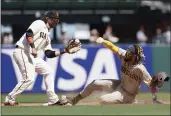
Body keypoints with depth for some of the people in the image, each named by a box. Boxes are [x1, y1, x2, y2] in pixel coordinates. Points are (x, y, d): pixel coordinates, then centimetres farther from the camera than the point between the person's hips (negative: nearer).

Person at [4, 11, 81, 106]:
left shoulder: (47, 35, 23)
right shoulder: (39, 23, -2)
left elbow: (49, 54, 19)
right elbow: (28, 33, -19)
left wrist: (64, 51, 14)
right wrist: (33, 47, -29)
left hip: (32, 55, 10)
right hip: (22, 51, -10)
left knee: (48, 71, 9)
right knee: (29, 78, -20)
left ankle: (53, 100, 11)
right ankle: (10, 99, -10)